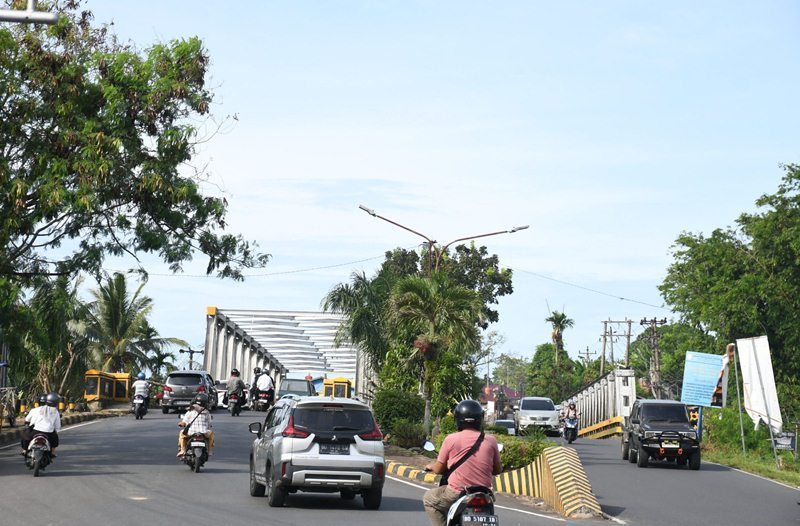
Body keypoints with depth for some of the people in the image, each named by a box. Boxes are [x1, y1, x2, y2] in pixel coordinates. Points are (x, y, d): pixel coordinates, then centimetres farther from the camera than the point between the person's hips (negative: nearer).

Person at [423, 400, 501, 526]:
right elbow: (498, 470, 8)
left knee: (428, 499, 22)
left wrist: (430, 466, 23)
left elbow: (438, 469, 0)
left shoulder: (451, 440, -7)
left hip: (457, 493, -3)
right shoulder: (490, 440, -1)